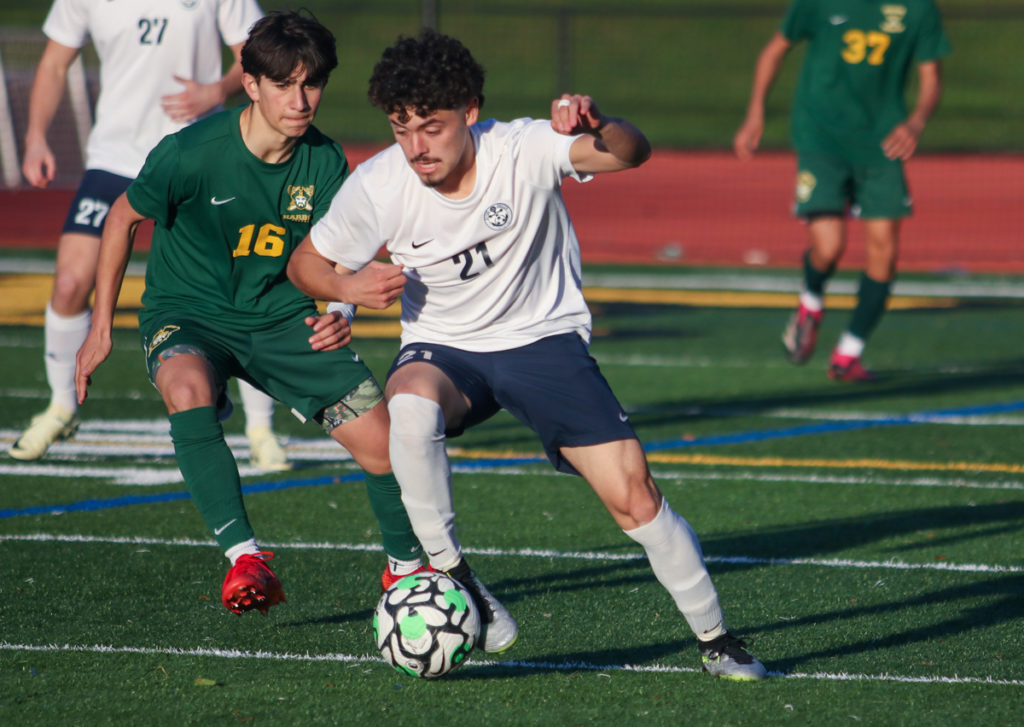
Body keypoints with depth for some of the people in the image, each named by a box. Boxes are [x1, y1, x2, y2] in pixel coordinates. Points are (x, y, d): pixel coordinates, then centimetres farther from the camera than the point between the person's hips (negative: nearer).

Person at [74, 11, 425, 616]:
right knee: (187, 387, -39)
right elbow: (123, 219, -5)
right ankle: (245, 559, -39)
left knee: (384, 444, -5)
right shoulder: (192, 153, -21)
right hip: (186, 314, -4)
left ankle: (407, 567, 25)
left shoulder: (325, 162, -9)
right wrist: (102, 327, -2)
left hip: (281, 317, 4)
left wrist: (341, 310, -20)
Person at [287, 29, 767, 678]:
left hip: (544, 338, -1)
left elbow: (631, 153, -34)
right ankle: (452, 577, -21)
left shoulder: (523, 150, -21)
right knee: (412, 406, -37)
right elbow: (305, 263, -1)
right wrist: (344, 286, -23)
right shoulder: (378, 186, -15)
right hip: (444, 348, 1)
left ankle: (715, 638, 11)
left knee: (633, 496, -10)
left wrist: (597, 126, -56)